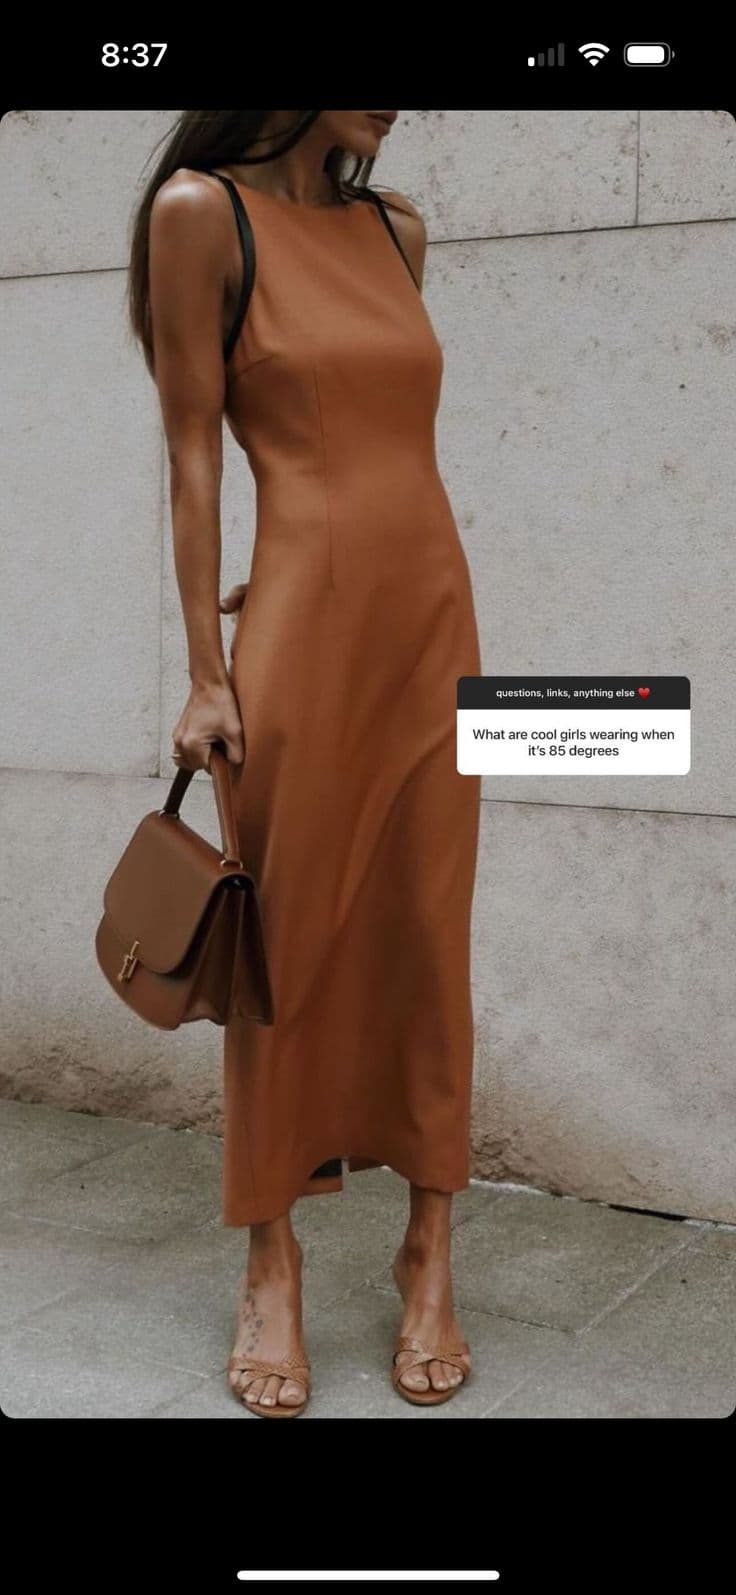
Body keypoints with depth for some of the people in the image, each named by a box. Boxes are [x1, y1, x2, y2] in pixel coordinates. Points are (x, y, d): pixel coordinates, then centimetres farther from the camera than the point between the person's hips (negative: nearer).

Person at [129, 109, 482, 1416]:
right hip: (305, 635, -5)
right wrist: (208, 667, -8)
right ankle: (271, 1262, 17)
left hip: (433, 621, 5)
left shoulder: (398, 229, 14)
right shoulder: (202, 210, -2)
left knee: (427, 942, 7)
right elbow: (194, 450, -5)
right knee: (287, 947, 3)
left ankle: (431, 1253, 19)